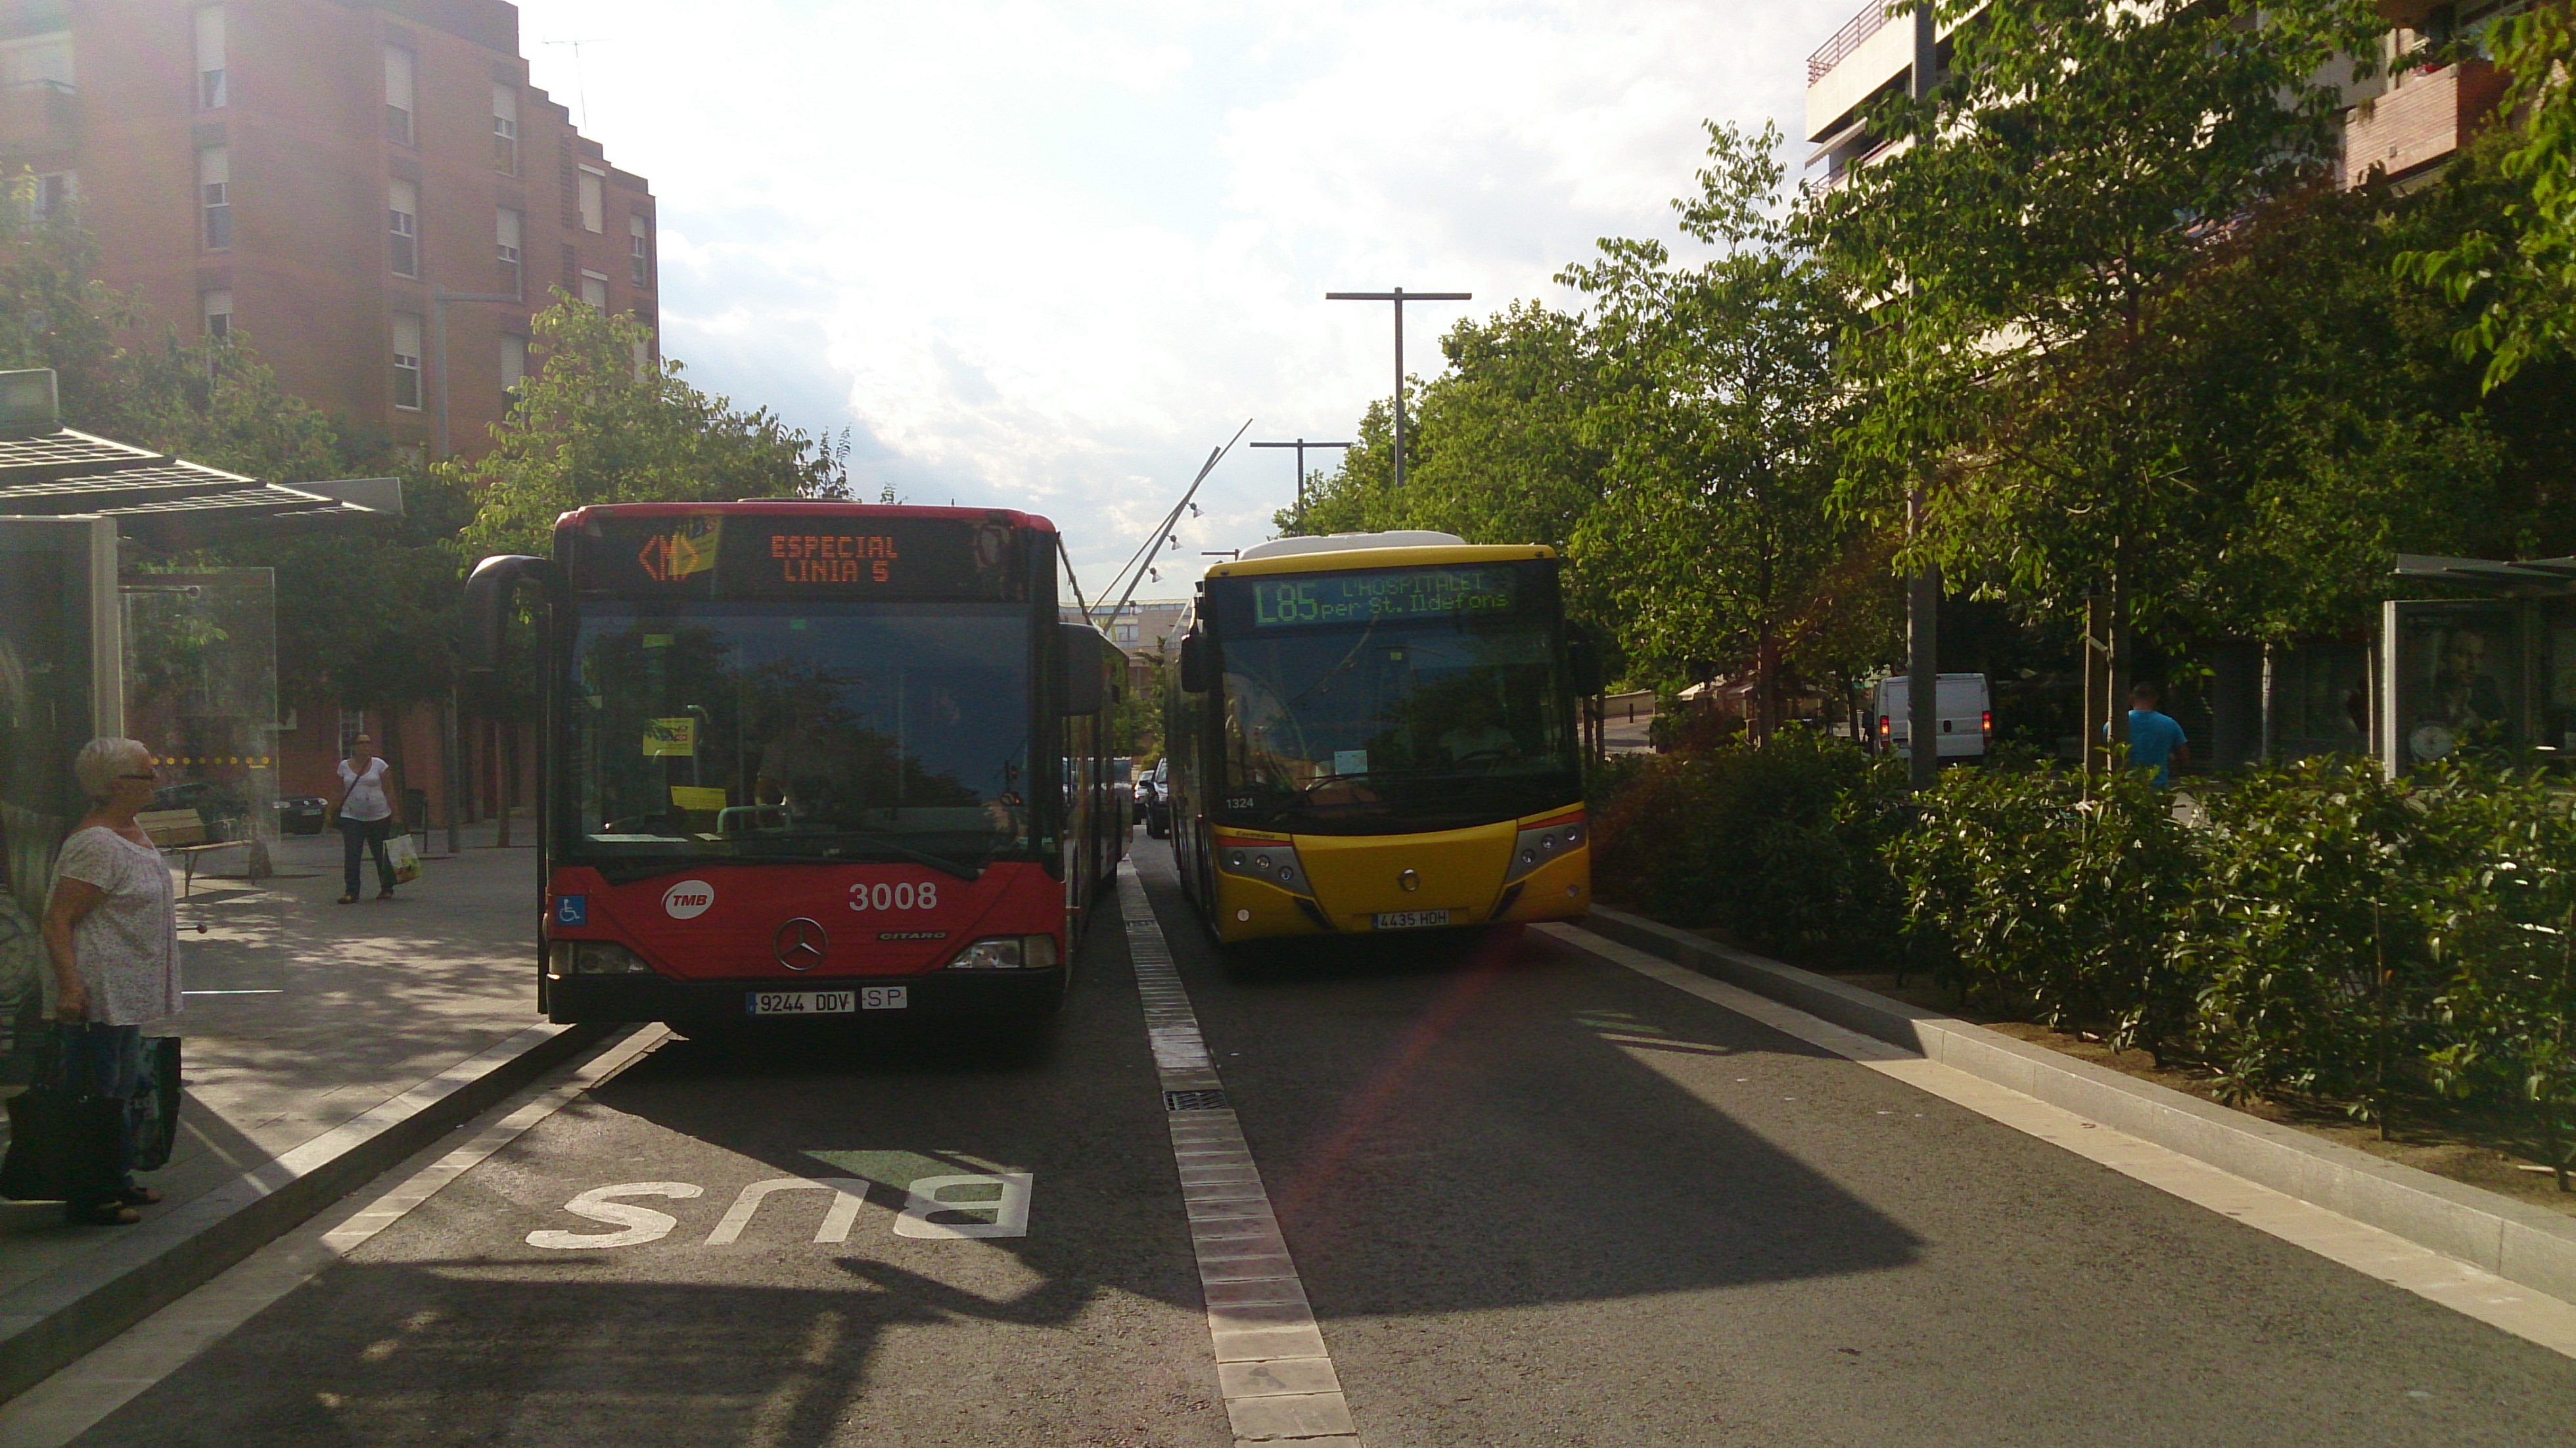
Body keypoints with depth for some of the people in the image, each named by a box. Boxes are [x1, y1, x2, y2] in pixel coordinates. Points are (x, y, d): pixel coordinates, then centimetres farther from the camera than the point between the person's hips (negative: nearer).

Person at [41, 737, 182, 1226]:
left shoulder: (131, 831, 9)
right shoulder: (97, 844, -21)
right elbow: (57, 920, -24)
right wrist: (69, 984, -31)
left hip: (128, 993, 10)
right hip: (97, 995, -10)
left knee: (123, 1087, 18)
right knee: (96, 1093, -1)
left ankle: (118, 1181, 30)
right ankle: (89, 1198, 8)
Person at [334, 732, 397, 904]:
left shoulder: (379, 764, 1)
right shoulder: (344, 766, 6)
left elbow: (388, 791, 1)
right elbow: (341, 793, 12)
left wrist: (395, 814, -4)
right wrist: (336, 812, 8)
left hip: (379, 817, -1)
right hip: (351, 818, 1)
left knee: (382, 856, 7)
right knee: (351, 856, -8)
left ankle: (386, 889, 22)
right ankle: (351, 892, -6)